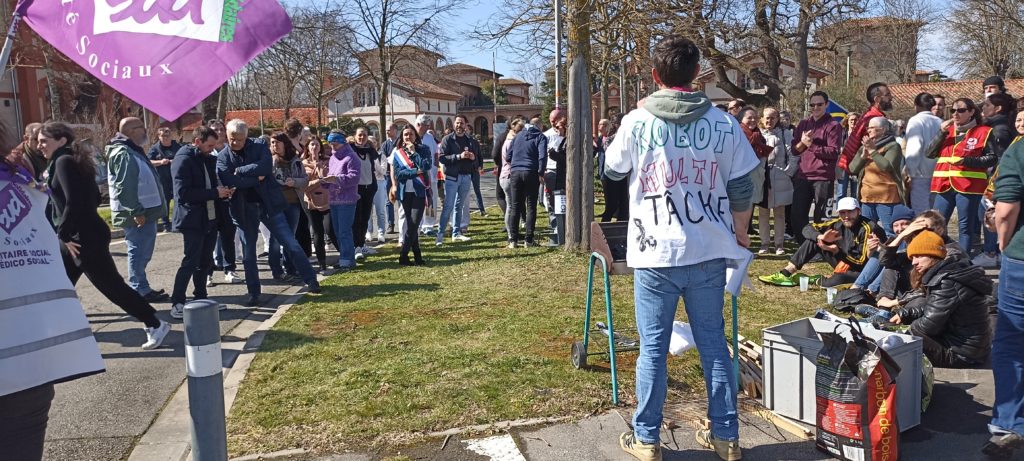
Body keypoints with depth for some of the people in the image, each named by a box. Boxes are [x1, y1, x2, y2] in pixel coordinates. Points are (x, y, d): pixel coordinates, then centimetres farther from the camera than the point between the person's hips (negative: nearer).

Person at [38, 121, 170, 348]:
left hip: (84, 238, -10)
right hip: (78, 236, 10)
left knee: (112, 285, -4)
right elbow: (93, 197, 19)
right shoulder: (72, 161, 15)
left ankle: (155, 325, 3)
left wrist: (64, 234, -15)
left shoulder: (63, 162, -13)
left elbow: (73, 202, -24)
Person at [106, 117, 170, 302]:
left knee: (142, 252, 15)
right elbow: (124, 187, -22)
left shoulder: (133, 151, 18)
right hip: (137, 216, -10)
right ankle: (140, 290, 2)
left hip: (144, 212, 10)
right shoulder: (123, 154, -15)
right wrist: (136, 212, -23)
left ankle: (141, 288, 24)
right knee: (139, 252, -4)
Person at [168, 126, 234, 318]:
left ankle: (200, 298, 24)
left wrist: (223, 192, 1)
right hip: (193, 220, -8)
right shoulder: (183, 160, -13)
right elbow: (183, 193, -21)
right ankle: (177, 303, 3)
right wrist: (215, 193, -21)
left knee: (205, 262, 13)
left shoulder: (208, 159, 14)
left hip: (210, 218, 8)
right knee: (190, 262, -5)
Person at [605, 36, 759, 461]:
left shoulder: (637, 122, -7)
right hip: (709, 253, 2)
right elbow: (741, 189, 3)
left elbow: (612, 170, 10)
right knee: (714, 344, 14)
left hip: (655, 254, -2)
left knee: (652, 348, 7)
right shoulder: (723, 123, -2)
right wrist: (740, 234, 19)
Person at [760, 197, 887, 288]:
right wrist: (821, 237, -25)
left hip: (861, 272, -7)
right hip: (843, 264, 7)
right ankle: (786, 274, -11)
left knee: (838, 279, -41)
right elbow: (807, 229, -5)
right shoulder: (837, 223, -5)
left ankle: (815, 281, -8)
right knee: (813, 239, -5)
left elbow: (863, 261, -21)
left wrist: (837, 251, -23)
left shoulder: (867, 229, -22)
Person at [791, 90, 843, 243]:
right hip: (802, 176, 5)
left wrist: (812, 146, -15)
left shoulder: (833, 125, -2)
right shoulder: (803, 124, 14)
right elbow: (794, 150, 10)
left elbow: (834, 152, -13)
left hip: (823, 178, -5)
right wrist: (802, 142, -9)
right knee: (798, 215, 6)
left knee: (821, 217, 2)